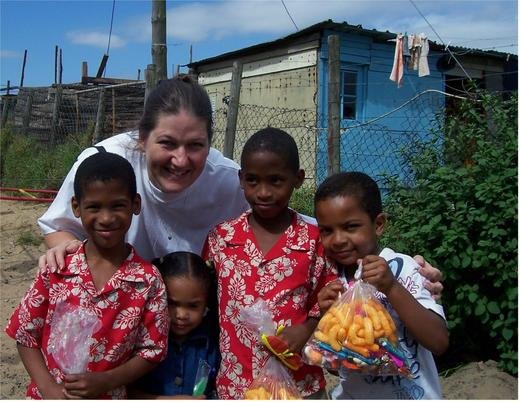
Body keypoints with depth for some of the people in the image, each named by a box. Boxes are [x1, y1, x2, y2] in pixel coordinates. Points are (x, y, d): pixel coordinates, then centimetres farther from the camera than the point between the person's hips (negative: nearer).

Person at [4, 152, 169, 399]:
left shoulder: (148, 280, -14)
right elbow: (25, 335, -3)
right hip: (48, 396, 1)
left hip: (109, 395, -1)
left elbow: (151, 350, -8)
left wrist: (104, 381, -19)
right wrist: (49, 389, -13)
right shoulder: (55, 270, -10)